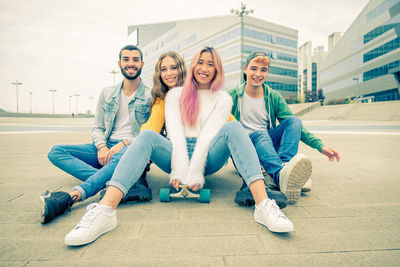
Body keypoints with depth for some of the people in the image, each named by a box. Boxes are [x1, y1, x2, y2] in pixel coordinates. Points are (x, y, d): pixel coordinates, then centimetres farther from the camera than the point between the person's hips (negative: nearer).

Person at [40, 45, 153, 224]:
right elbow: (97, 127, 14)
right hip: (106, 149, 6)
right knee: (56, 151, -16)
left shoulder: (151, 96, 4)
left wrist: (123, 143, -18)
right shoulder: (107, 93, 17)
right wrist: (102, 147, -8)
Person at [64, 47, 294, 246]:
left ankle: (263, 206, -39)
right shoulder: (176, 94, 14)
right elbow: (175, 130, -2)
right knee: (147, 136, -26)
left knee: (233, 127, -26)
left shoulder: (223, 98, 11)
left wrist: (195, 170, -18)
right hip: (178, 154, 1)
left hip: (208, 156, 0)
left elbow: (209, 133, -5)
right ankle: (105, 211, -42)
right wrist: (180, 168, -18)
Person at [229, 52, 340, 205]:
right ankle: (281, 174, -64)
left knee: (294, 120, -20)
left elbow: (295, 125, 5)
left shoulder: (274, 98, 8)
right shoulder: (233, 96, 0)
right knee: (260, 134, -35)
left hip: (269, 146, 3)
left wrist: (320, 146, -7)